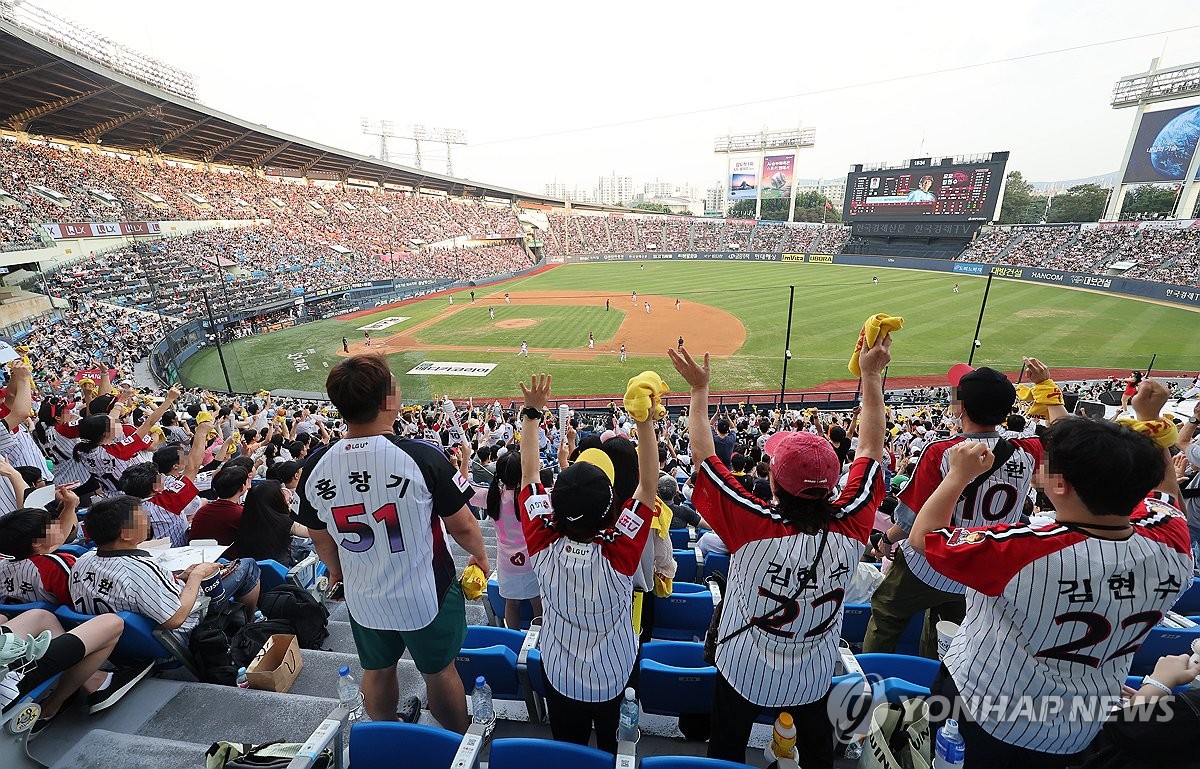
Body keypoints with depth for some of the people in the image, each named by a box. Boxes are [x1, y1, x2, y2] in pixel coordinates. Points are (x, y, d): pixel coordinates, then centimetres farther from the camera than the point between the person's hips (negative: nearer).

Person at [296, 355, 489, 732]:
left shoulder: (316, 466, -15)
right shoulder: (422, 456, -29)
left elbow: (320, 537, 2)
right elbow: (463, 526, -18)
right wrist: (480, 556, 3)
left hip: (364, 597, 4)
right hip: (427, 595, -3)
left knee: (377, 673, 28)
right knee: (440, 672, 21)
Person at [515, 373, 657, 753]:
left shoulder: (543, 547, -29)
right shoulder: (618, 555, -34)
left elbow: (530, 475, -19)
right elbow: (649, 485, -28)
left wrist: (531, 412, -15)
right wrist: (645, 420, -32)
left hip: (558, 676, 2)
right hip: (616, 680, -1)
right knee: (614, 750, 26)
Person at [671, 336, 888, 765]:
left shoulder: (754, 529, -37)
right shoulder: (850, 529, -27)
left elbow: (703, 457, -28)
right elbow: (871, 450, -15)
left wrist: (699, 390, -20)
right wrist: (872, 375, -9)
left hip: (745, 673, -3)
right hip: (814, 676, 3)